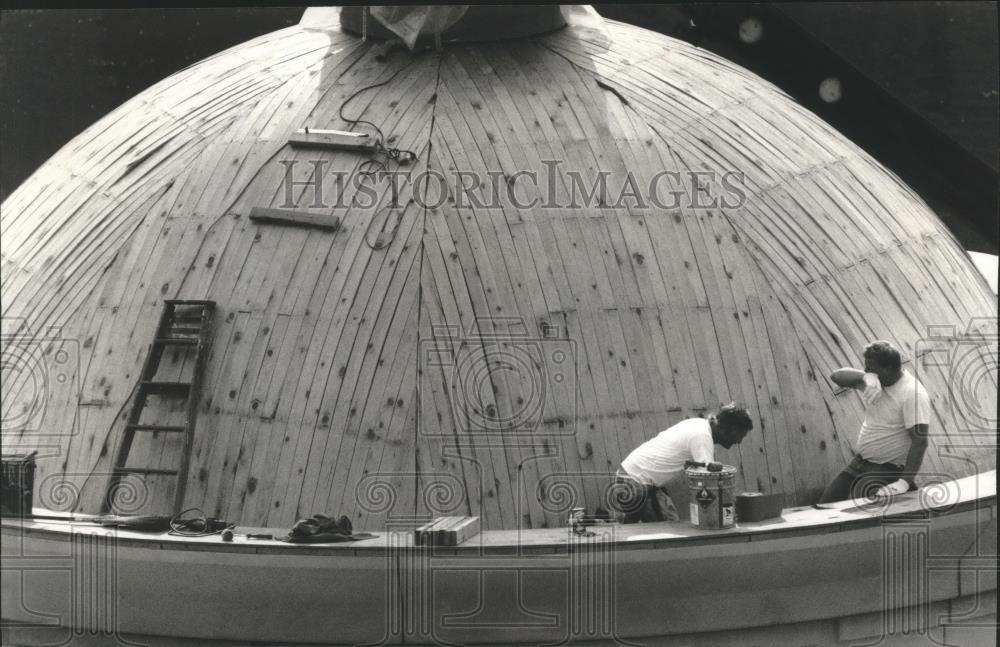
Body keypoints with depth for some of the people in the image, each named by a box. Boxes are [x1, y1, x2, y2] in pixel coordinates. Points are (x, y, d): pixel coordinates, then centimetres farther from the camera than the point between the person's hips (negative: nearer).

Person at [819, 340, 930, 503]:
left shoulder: (913, 394, -21)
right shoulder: (876, 380, 2)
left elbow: (919, 441, -26)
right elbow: (836, 375, -4)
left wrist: (904, 483, -36)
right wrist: (864, 377, -26)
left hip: (888, 469, -8)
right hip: (860, 463, 8)